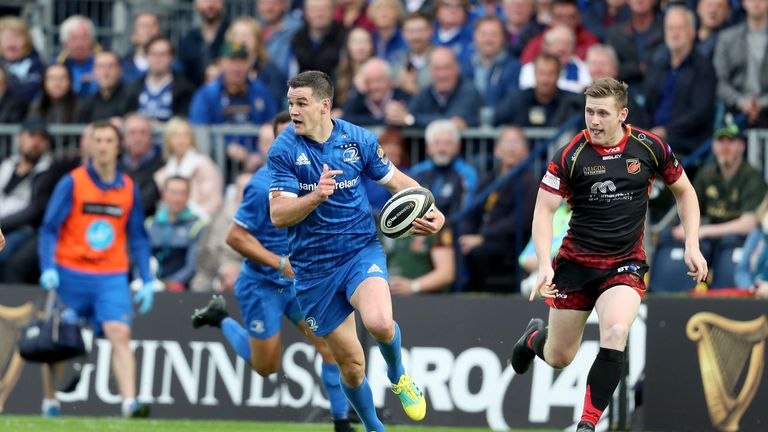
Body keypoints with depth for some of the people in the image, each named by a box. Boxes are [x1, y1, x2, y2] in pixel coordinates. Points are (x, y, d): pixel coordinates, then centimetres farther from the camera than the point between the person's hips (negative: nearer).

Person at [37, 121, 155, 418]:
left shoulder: (128, 188, 7)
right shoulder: (72, 183, -2)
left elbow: (138, 238, 14)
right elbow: (49, 229, -2)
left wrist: (147, 280, 8)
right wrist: (48, 268, -15)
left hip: (112, 278, 1)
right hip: (70, 275, -1)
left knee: (120, 335, -17)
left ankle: (129, 403, -28)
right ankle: (49, 403, 24)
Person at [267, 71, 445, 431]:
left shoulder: (358, 140, -5)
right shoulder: (284, 150, -9)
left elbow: (397, 181, 9)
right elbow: (278, 215, -14)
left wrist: (432, 213, -9)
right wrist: (316, 196, -33)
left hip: (361, 250, 0)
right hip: (314, 269, 0)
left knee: (379, 323, -30)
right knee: (350, 365, 4)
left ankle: (398, 377, 4)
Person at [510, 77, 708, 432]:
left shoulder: (649, 148, -6)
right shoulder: (570, 156, -12)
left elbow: (684, 190, 9)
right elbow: (543, 211, -11)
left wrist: (692, 246, 0)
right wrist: (544, 265, -25)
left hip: (626, 265, 0)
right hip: (576, 263, 0)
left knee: (616, 333, -28)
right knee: (558, 358, 8)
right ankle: (535, 336, 47)